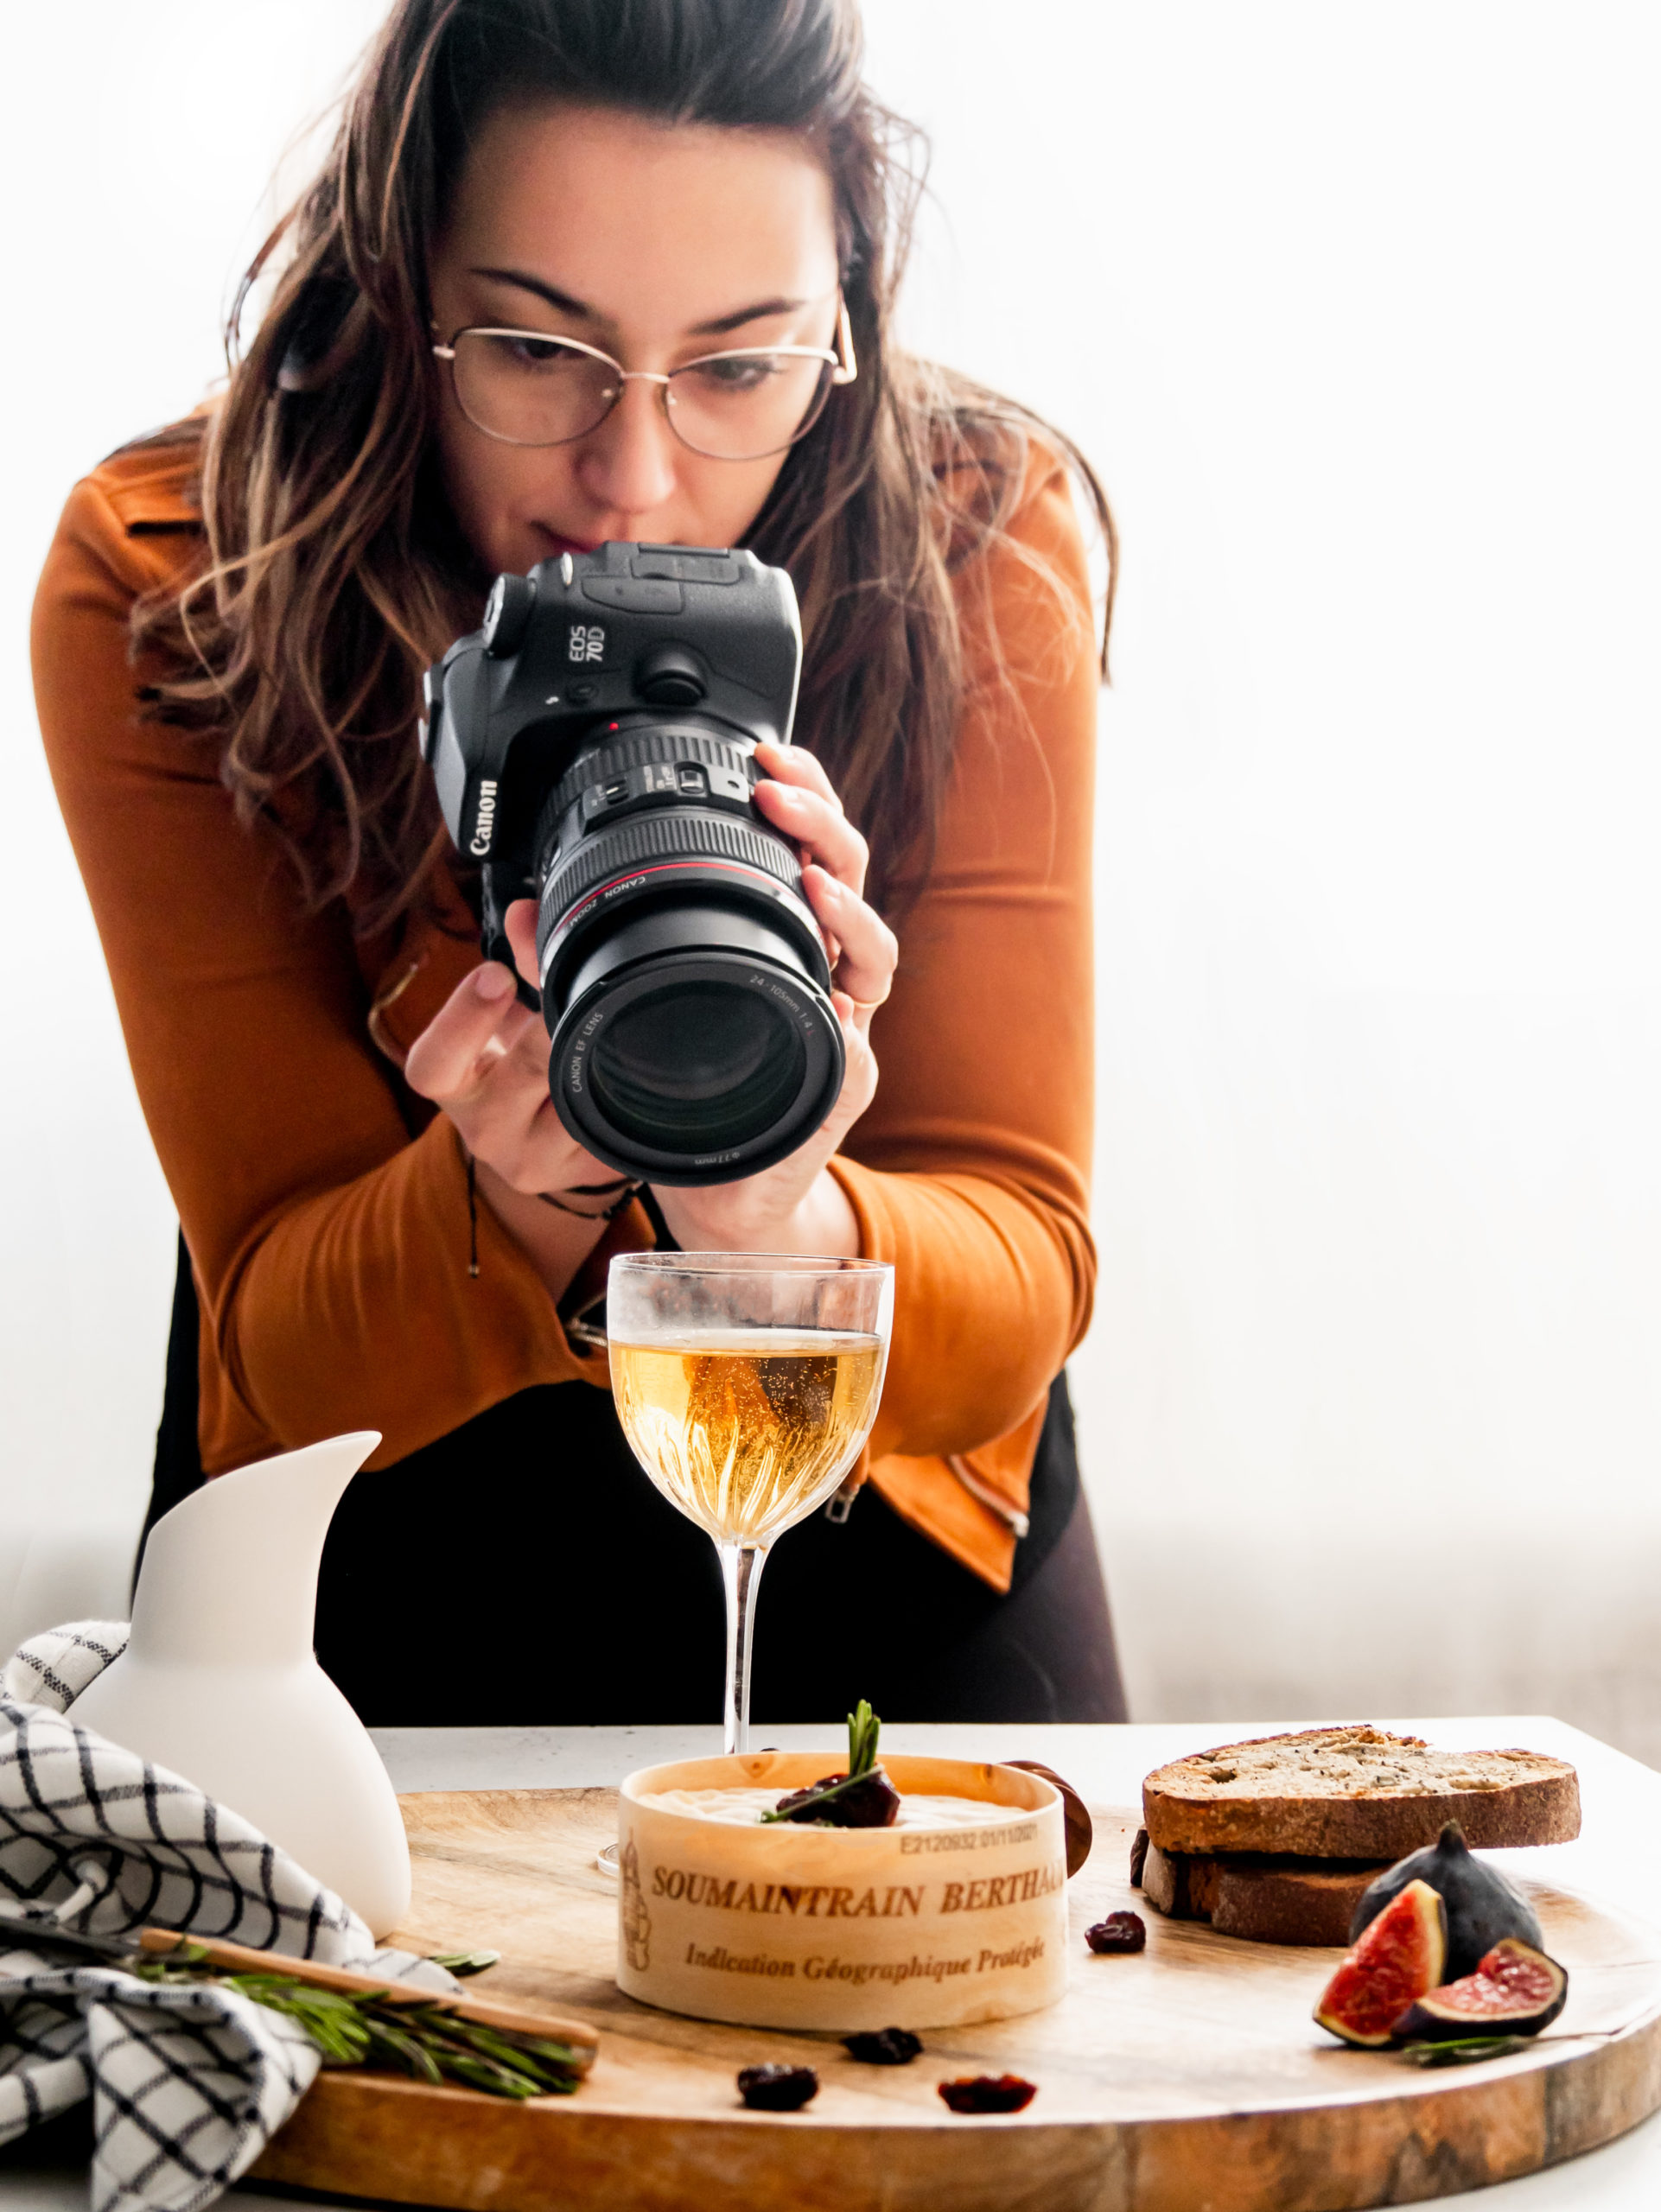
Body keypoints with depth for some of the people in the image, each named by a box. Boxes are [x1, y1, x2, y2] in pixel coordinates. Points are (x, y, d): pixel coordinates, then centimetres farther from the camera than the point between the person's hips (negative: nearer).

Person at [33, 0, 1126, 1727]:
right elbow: (285, 1356, -17)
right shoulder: (158, 587, -19)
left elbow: (1022, 1293, -18)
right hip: (377, 1566, 0)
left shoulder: (979, 547, -17)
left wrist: (773, 1219, -40)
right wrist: (515, 1196, -38)